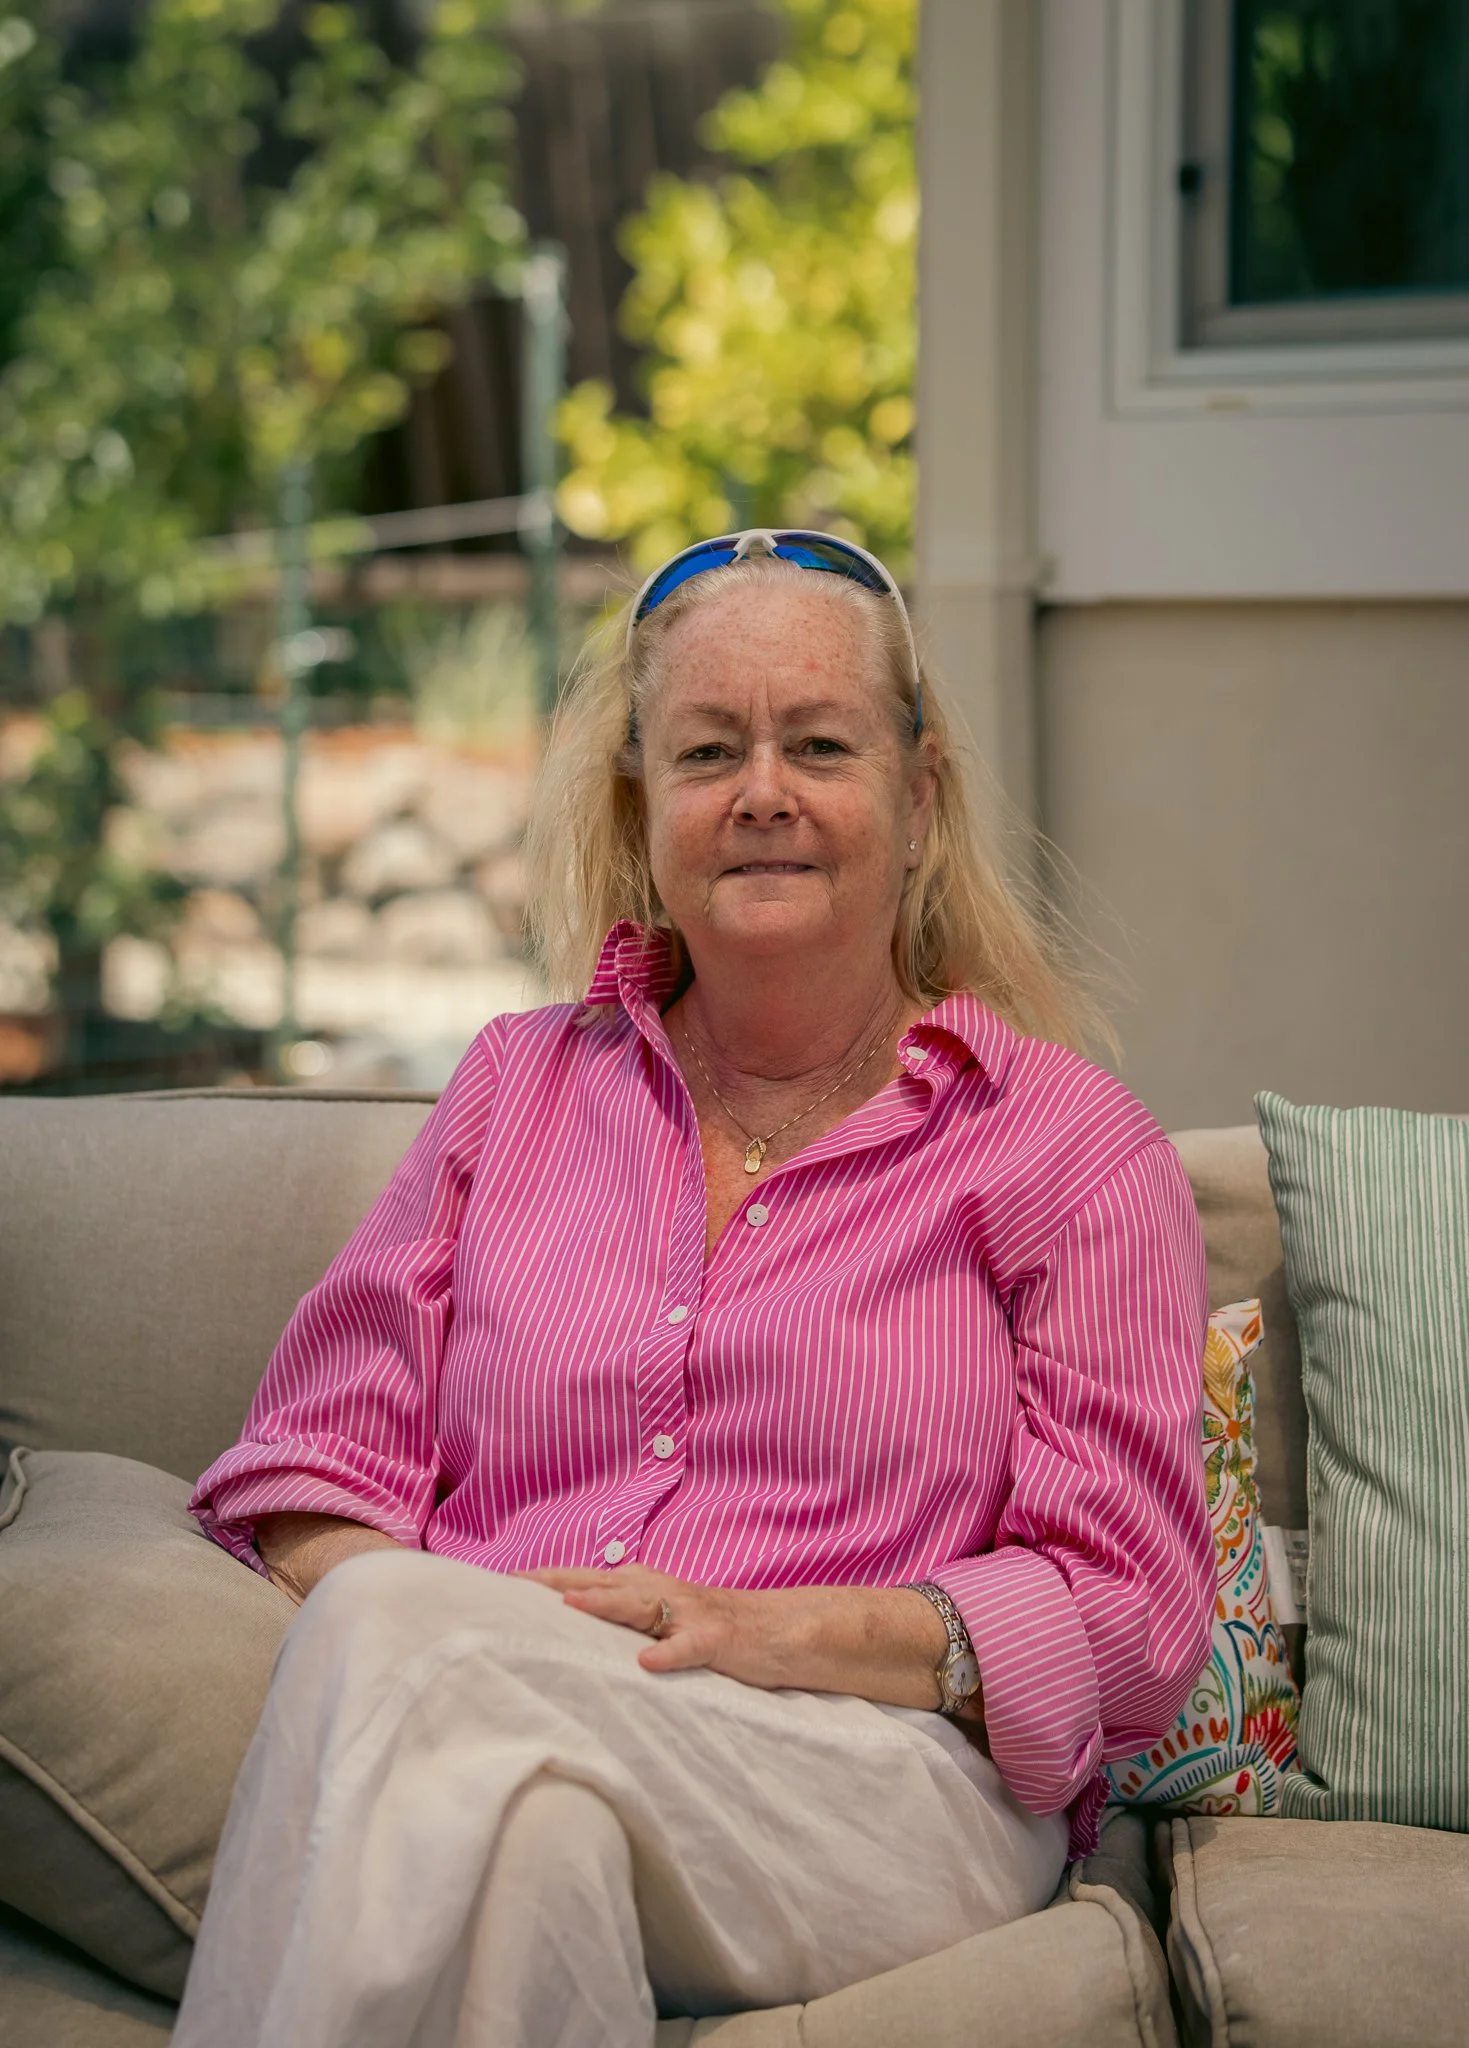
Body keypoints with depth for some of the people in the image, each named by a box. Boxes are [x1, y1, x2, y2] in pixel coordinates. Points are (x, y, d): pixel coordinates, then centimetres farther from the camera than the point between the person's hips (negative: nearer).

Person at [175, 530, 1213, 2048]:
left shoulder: (1071, 1147, 9)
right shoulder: (518, 1086, 20)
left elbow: (1130, 1613, 2)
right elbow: (320, 1451, 16)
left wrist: (759, 1630, -13)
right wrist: (385, 1610, -9)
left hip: (890, 1790, -2)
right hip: (460, 1744, 3)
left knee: (396, 1651, -32)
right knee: (532, 1829, -37)